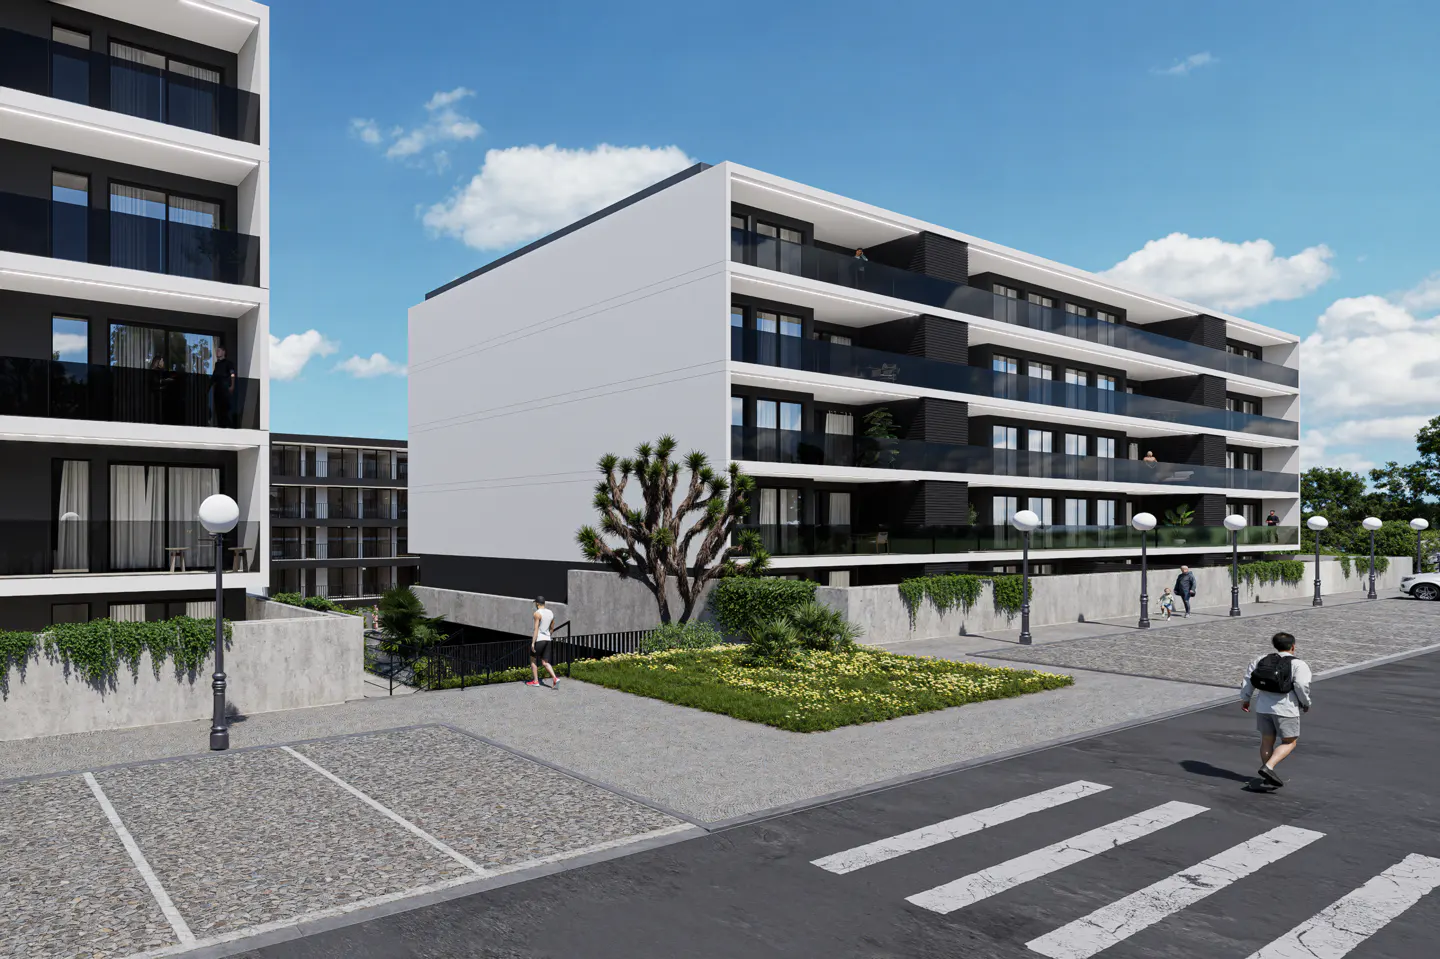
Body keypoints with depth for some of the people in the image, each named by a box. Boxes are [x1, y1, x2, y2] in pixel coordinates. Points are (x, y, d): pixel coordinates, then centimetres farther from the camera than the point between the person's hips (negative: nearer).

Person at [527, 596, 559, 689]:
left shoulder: (537, 613, -12)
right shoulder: (551, 613, 10)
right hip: (547, 639, 6)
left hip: (538, 639, -6)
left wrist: (533, 643, -18)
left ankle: (535, 681, 13)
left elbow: (536, 629, -18)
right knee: (545, 662, 7)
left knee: (533, 660, 12)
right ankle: (555, 678, -12)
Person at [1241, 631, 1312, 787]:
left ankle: (1268, 777, 23)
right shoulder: (1299, 664, -6)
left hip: (1262, 707, 5)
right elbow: (1302, 686, -16)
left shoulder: (1262, 659, 9)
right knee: (1289, 742, 7)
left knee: (1267, 741, 15)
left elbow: (1248, 679, 8)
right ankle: (1268, 767, -12)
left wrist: (1245, 699, 17)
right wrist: (1306, 704, 1)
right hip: (1285, 709, -5)